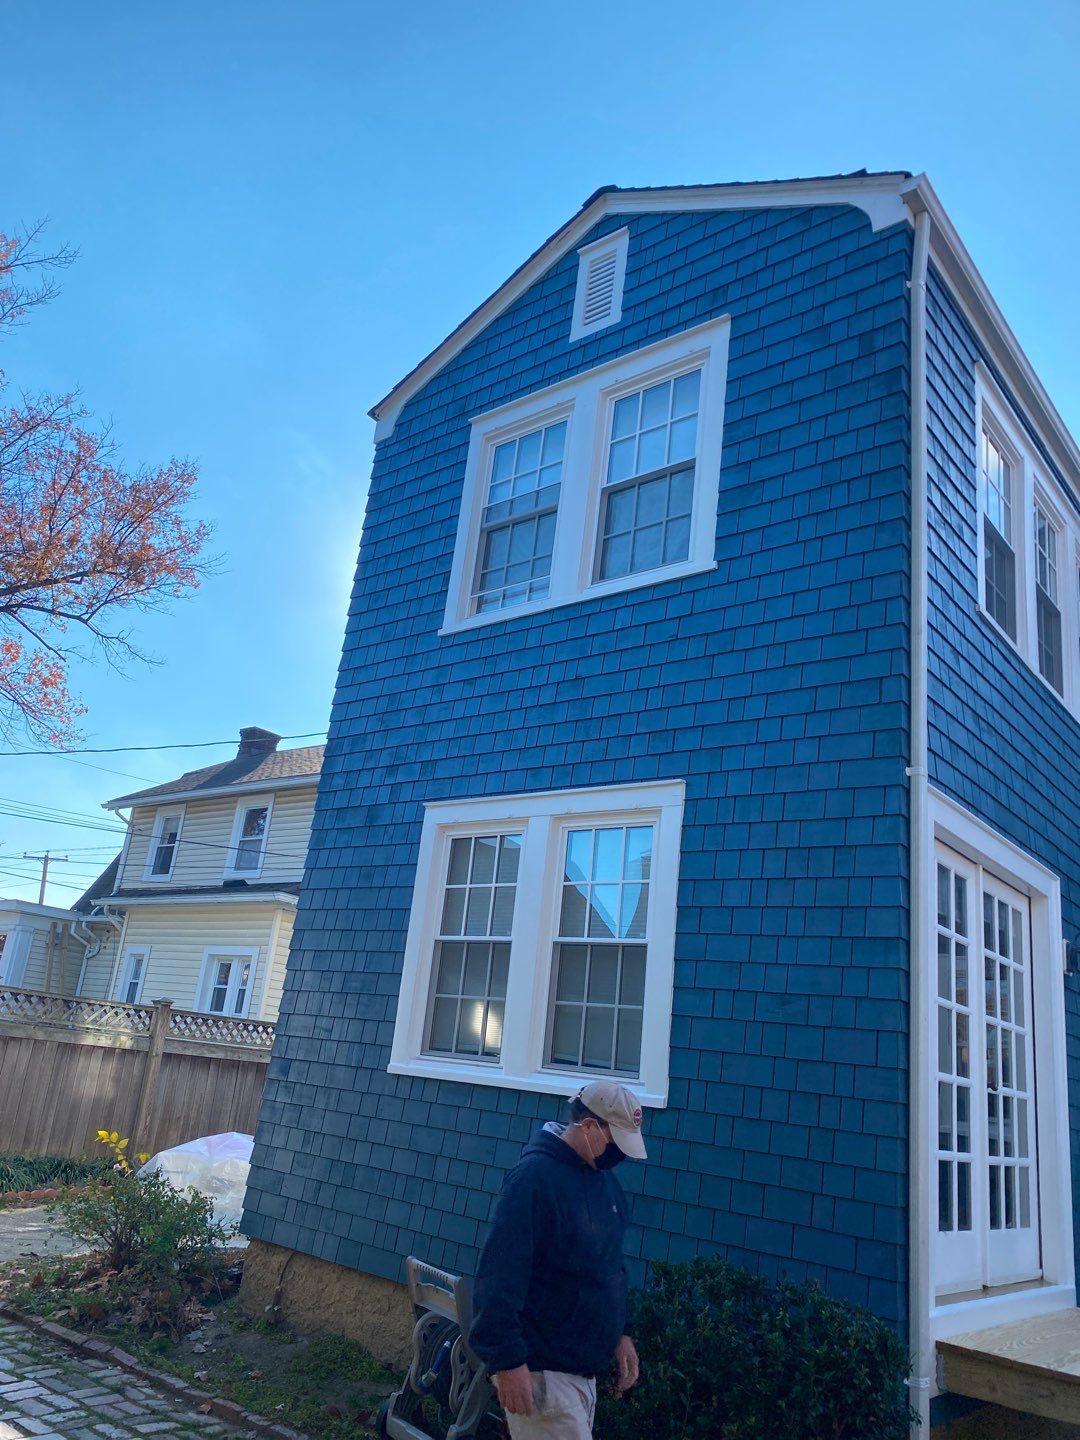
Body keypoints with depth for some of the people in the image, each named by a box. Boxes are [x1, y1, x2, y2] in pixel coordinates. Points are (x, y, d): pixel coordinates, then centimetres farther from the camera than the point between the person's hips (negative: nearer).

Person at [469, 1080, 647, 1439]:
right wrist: (507, 1361, -24)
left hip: (584, 1367, 8)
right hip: (541, 1368, -8)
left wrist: (620, 1333, 13)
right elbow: (499, 1274, -24)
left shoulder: (605, 1180, 6)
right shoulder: (535, 1176, -21)